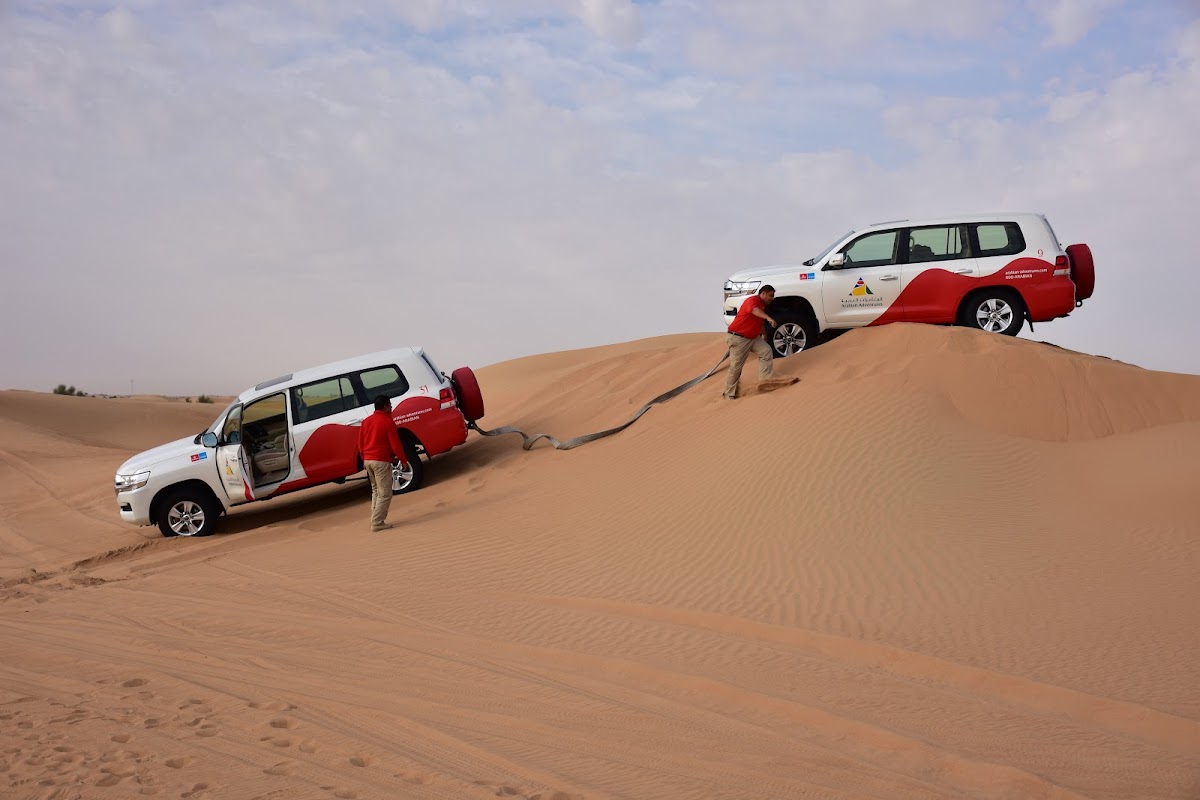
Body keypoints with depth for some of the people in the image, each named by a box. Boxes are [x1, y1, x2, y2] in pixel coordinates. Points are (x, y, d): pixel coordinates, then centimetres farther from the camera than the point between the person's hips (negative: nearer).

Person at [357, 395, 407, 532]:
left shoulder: (366, 421, 11)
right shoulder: (387, 421, -10)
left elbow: (360, 443, 16)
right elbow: (395, 444, -12)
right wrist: (403, 460, -3)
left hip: (368, 460, 8)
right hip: (381, 461, -8)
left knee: (376, 491, 18)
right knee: (385, 494, -3)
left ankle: (376, 520, 16)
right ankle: (377, 523, -8)